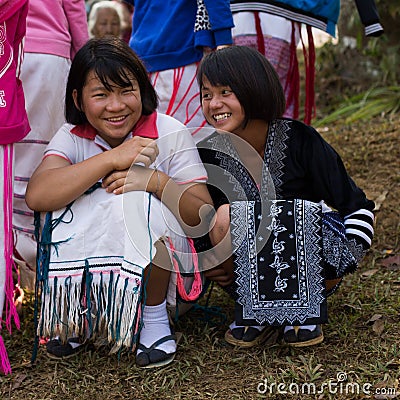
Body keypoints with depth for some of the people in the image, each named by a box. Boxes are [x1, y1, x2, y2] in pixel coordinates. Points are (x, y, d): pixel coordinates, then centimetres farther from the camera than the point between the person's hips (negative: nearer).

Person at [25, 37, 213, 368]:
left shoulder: (170, 134, -11)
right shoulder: (72, 136, -6)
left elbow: (204, 216, -17)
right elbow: (36, 196, -27)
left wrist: (155, 180, -34)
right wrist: (112, 158, -33)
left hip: (155, 262, -2)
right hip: (82, 266, 2)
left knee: (140, 201, -30)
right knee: (66, 208, -26)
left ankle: (155, 315, -7)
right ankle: (76, 316, 2)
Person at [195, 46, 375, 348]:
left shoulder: (299, 140, -15)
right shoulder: (207, 154, -8)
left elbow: (358, 209, -10)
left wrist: (346, 259, -21)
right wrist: (203, 262, -10)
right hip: (248, 272, 2)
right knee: (225, 217, -26)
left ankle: (305, 308, -7)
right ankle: (253, 309, -7)